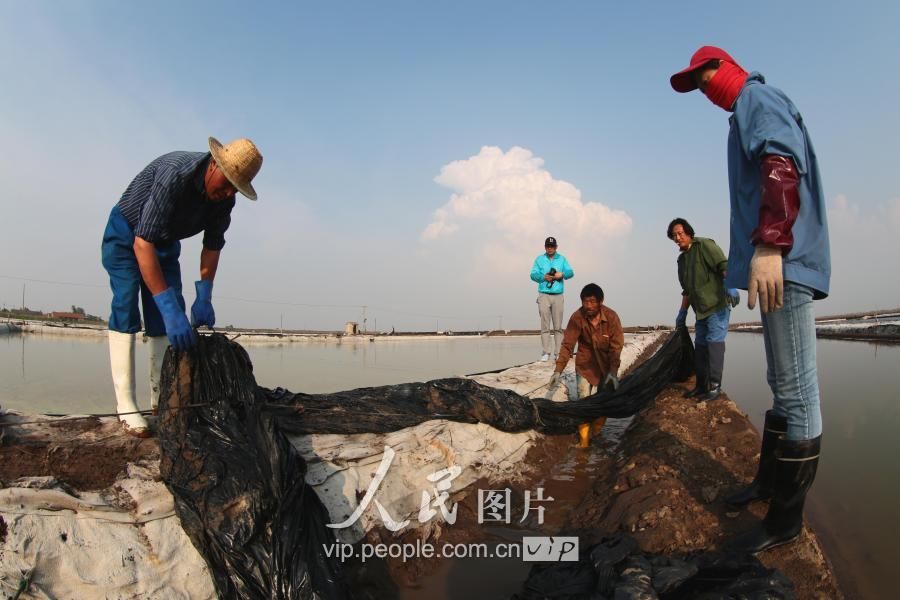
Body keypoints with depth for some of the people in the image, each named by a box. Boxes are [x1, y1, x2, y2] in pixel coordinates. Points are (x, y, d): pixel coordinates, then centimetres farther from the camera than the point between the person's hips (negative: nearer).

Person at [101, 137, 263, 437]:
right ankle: (126, 404, -17)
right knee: (126, 308, -19)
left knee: (172, 316, -3)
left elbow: (212, 245, -4)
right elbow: (142, 243, -42)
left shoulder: (225, 197, -17)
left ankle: (161, 396, 3)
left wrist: (204, 297, -14)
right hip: (126, 236, -6)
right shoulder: (175, 173, -37)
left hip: (165, 244, 6)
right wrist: (169, 308, -47)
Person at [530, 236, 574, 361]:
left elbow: (570, 272, 3)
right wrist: (543, 277, -16)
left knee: (558, 326, 1)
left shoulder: (562, 259, 13)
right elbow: (533, 274, 1)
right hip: (544, 295, -1)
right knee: (545, 326, -4)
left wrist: (562, 274, -17)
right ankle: (546, 352, -2)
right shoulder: (539, 259, 10)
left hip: (558, 295, 1)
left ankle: (558, 353, 4)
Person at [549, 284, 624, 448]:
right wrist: (558, 370, -26)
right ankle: (583, 440, 2)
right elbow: (568, 344, -20)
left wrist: (613, 371, -27)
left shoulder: (611, 316, -21)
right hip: (586, 364, -1)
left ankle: (595, 434, 26)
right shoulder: (577, 317, -21)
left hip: (607, 363, 1)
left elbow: (616, 346, -19)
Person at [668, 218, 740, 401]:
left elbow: (724, 265, -18)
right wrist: (682, 312, 23)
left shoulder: (704, 245, -5)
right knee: (700, 345, 9)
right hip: (701, 309, 8)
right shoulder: (682, 259, 19)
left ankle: (714, 386, -8)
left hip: (718, 305, -8)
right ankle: (701, 385, 17)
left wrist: (730, 286, -31)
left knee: (714, 342, -12)